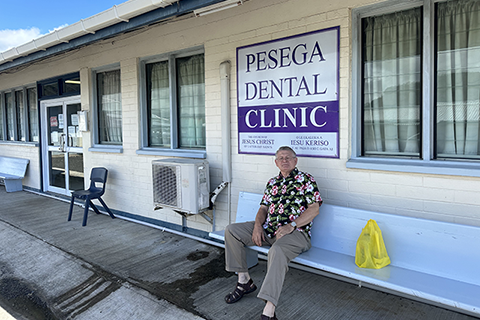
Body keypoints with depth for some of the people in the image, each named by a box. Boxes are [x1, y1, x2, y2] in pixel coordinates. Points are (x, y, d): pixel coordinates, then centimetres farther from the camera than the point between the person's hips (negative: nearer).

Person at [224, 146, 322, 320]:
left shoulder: (305, 179, 2)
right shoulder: (272, 182, 20)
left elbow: (314, 209, -7)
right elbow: (264, 207, 18)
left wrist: (291, 226, -18)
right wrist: (258, 224, -4)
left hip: (296, 232, -7)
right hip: (268, 229, 7)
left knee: (277, 251, -40)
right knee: (231, 230, -5)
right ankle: (244, 281, 3)